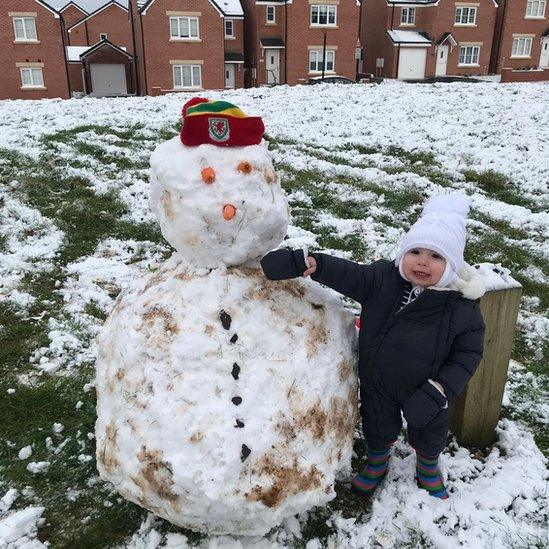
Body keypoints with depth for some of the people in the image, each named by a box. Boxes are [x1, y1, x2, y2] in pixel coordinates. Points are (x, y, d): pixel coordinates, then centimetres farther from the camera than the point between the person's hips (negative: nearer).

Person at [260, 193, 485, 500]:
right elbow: (347, 274, -32)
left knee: (429, 436, 27)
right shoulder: (383, 279, -21)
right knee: (378, 430, 27)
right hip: (377, 384, 1)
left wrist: (440, 390, -23)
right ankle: (377, 463, 60)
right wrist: (308, 263, -49)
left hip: (426, 390, 0)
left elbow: (469, 353, -15)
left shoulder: (464, 305, -23)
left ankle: (429, 468, 61)